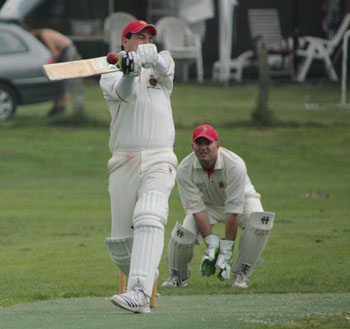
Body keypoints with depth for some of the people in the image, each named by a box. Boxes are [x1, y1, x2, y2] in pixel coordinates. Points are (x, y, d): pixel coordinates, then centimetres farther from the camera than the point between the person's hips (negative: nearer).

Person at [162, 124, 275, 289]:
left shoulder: (235, 165, -34)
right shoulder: (184, 170, -26)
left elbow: (233, 211, -33)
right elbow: (197, 209, -24)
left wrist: (227, 250, -33)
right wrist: (211, 244, -30)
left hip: (242, 200, -2)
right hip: (208, 204, 2)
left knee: (260, 222, -34)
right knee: (183, 232, -25)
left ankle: (241, 273, -16)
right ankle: (178, 276, 6)